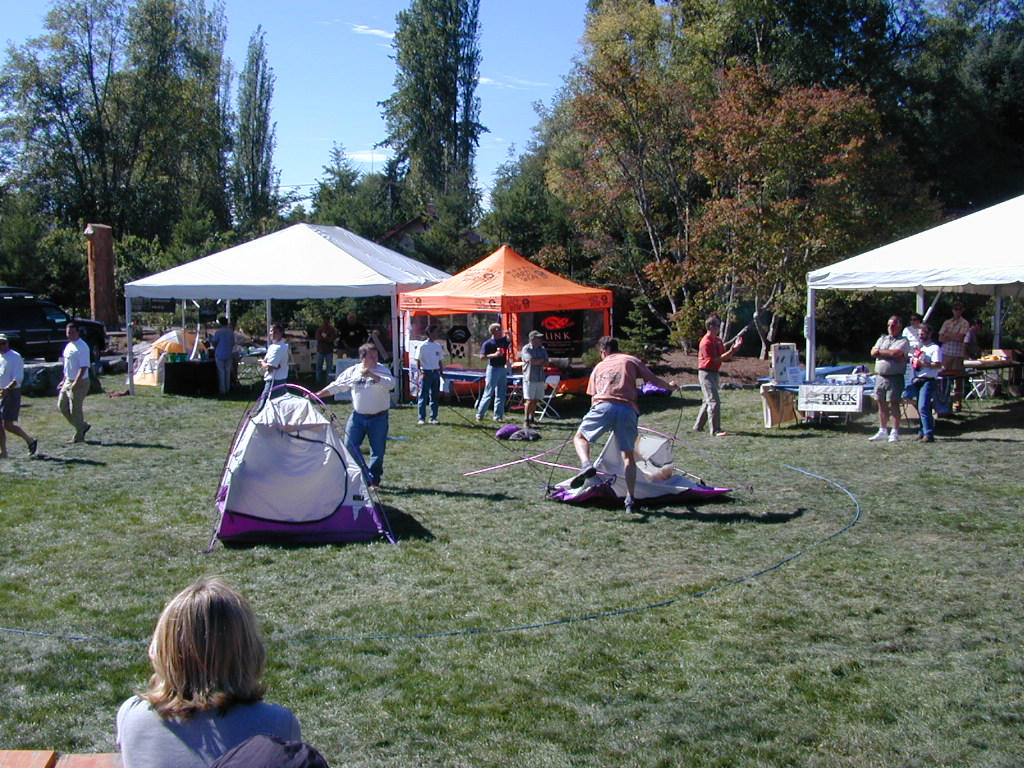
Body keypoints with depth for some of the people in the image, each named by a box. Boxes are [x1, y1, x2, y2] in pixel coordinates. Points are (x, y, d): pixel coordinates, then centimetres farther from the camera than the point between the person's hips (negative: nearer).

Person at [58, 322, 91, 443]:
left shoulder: (82, 347, -16)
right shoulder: (69, 346, 13)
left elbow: (84, 367, -22)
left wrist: (76, 383, -27)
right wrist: (64, 380, 21)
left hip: (79, 383, -9)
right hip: (68, 382, 9)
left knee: (75, 409, -3)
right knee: (62, 406, 11)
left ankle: (79, 436, 10)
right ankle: (83, 426, 22)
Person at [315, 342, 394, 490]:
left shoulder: (382, 370, -6)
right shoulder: (352, 371, 3)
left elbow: (390, 384, -26)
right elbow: (335, 386, 10)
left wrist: (372, 375, -34)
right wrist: (317, 395, 7)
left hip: (378, 418, -3)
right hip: (358, 416, 3)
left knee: (377, 451, 2)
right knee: (350, 447, 1)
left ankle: (373, 480, 14)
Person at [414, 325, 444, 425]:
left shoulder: (438, 346, 11)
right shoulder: (422, 346, -5)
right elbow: (418, 361, -5)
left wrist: (441, 372, 11)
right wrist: (421, 373, -13)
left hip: (436, 373, 5)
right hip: (426, 373, -5)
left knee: (435, 397, 8)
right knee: (423, 396, -2)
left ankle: (433, 418, 14)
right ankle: (422, 418, 2)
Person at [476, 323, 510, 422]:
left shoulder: (504, 340, 9)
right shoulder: (487, 343, -8)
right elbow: (482, 356, -13)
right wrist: (494, 355, -23)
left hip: (503, 369, 6)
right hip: (493, 368, -6)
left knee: (501, 394, 8)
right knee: (488, 393, -4)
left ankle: (498, 416, 14)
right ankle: (480, 415, 5)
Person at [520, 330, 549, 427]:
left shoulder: (543, 349, 14)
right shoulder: (526, 349, -4)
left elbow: (546, 363, 5)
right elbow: (532, 361, -16)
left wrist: (537, 362, -11)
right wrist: (542, 360, -1)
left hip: (540, 378, 5)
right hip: (529, 378, -5)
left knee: (535, 400, 6)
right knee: (530, 400, -7)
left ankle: (532, 418, 16)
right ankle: (527, 420, -1)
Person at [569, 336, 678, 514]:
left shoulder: (598, 367, 26)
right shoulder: (631, 360, 22)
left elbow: (593, 396, 26)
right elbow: (654, 380, 19)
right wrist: (670, 386, 38)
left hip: (604, 406, -1)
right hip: (628, 410, 1)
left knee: (580, 437, 17)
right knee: (628, 456, 14)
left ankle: (587, 465, -13)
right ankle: (630, 499, 6)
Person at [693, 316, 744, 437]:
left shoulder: (718, 340, 10)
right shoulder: (706, 342, -18)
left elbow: (725, 358, 10)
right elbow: (714, 360, -22)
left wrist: (734, 348, -5)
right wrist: (731, 351, -23)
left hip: (714, 373, 10)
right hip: (706, 373, -9)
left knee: (708, 401, 16)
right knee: (714, 401, -13)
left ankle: (698, 426, 27)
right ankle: (715, 431, -12)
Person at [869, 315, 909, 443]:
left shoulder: (903, 341, 1)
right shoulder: (882, 338, 18)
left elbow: (896, 353, -17)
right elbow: (873, 352, 4)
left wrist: (880, 352, -3)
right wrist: (890, 354, -7)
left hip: (895, 377, -5)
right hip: (880, 376, 5)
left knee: (894, 403, -6)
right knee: (881, 403, 8)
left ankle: (895, 432, -2)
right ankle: (882, 431, 16)